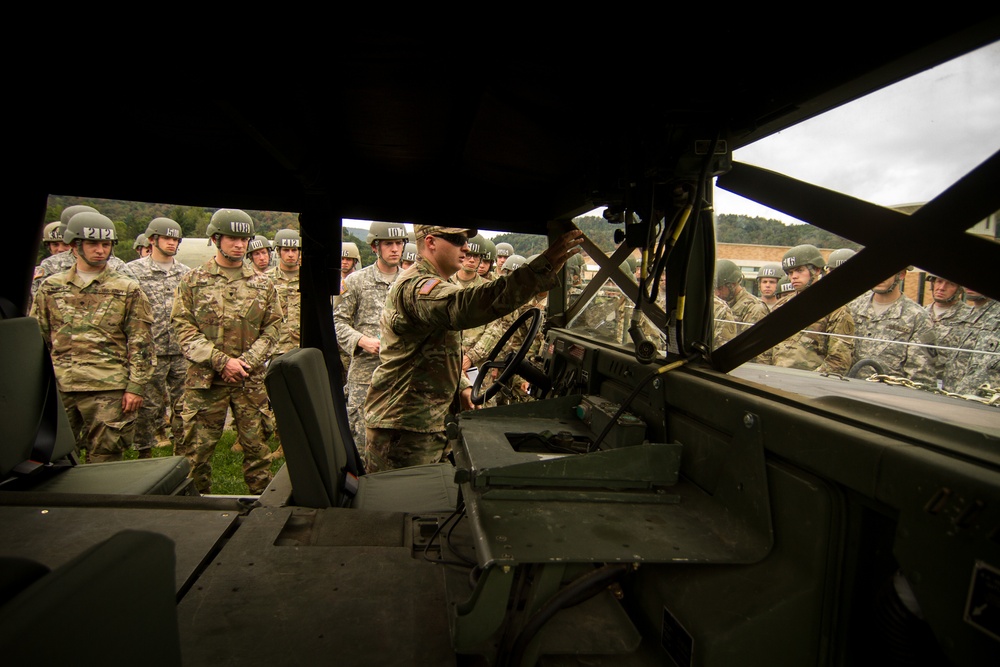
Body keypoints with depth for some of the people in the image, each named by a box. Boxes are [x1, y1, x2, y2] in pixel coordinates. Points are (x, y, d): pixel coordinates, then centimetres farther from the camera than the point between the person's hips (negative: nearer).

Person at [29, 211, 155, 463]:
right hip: (59, 388, 3)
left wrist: (136, 387, -6)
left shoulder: (127, 290, 2)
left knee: (104, 462, 2)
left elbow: (141, 344, 0)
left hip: (108, 390, -3)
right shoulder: (50, 287, 11)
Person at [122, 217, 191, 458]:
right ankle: (145, 454, 18)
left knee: (183, 404, 10)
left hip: (184, 352, 4)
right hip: (151, 351, -3)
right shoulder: (132, 271, 0)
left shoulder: (187, 273, 12)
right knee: (148, 405, 4)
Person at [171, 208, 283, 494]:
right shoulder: (193, 281, 4)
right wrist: (222, 361, -12)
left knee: (256, 445, 7)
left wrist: (247, 361, -8)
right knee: (196, 448, 5)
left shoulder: (262, 284, 8)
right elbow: (184, 329, -1)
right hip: (205, 378, -1)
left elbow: (272, 328, 6)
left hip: (251, 379, 1)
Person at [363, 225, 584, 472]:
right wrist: (543, 268, -48)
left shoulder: (436, 284, 15)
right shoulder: (415, 286, -21)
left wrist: (462, 386, 9)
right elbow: (465, 306, -43)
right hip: (403, 427, -10)